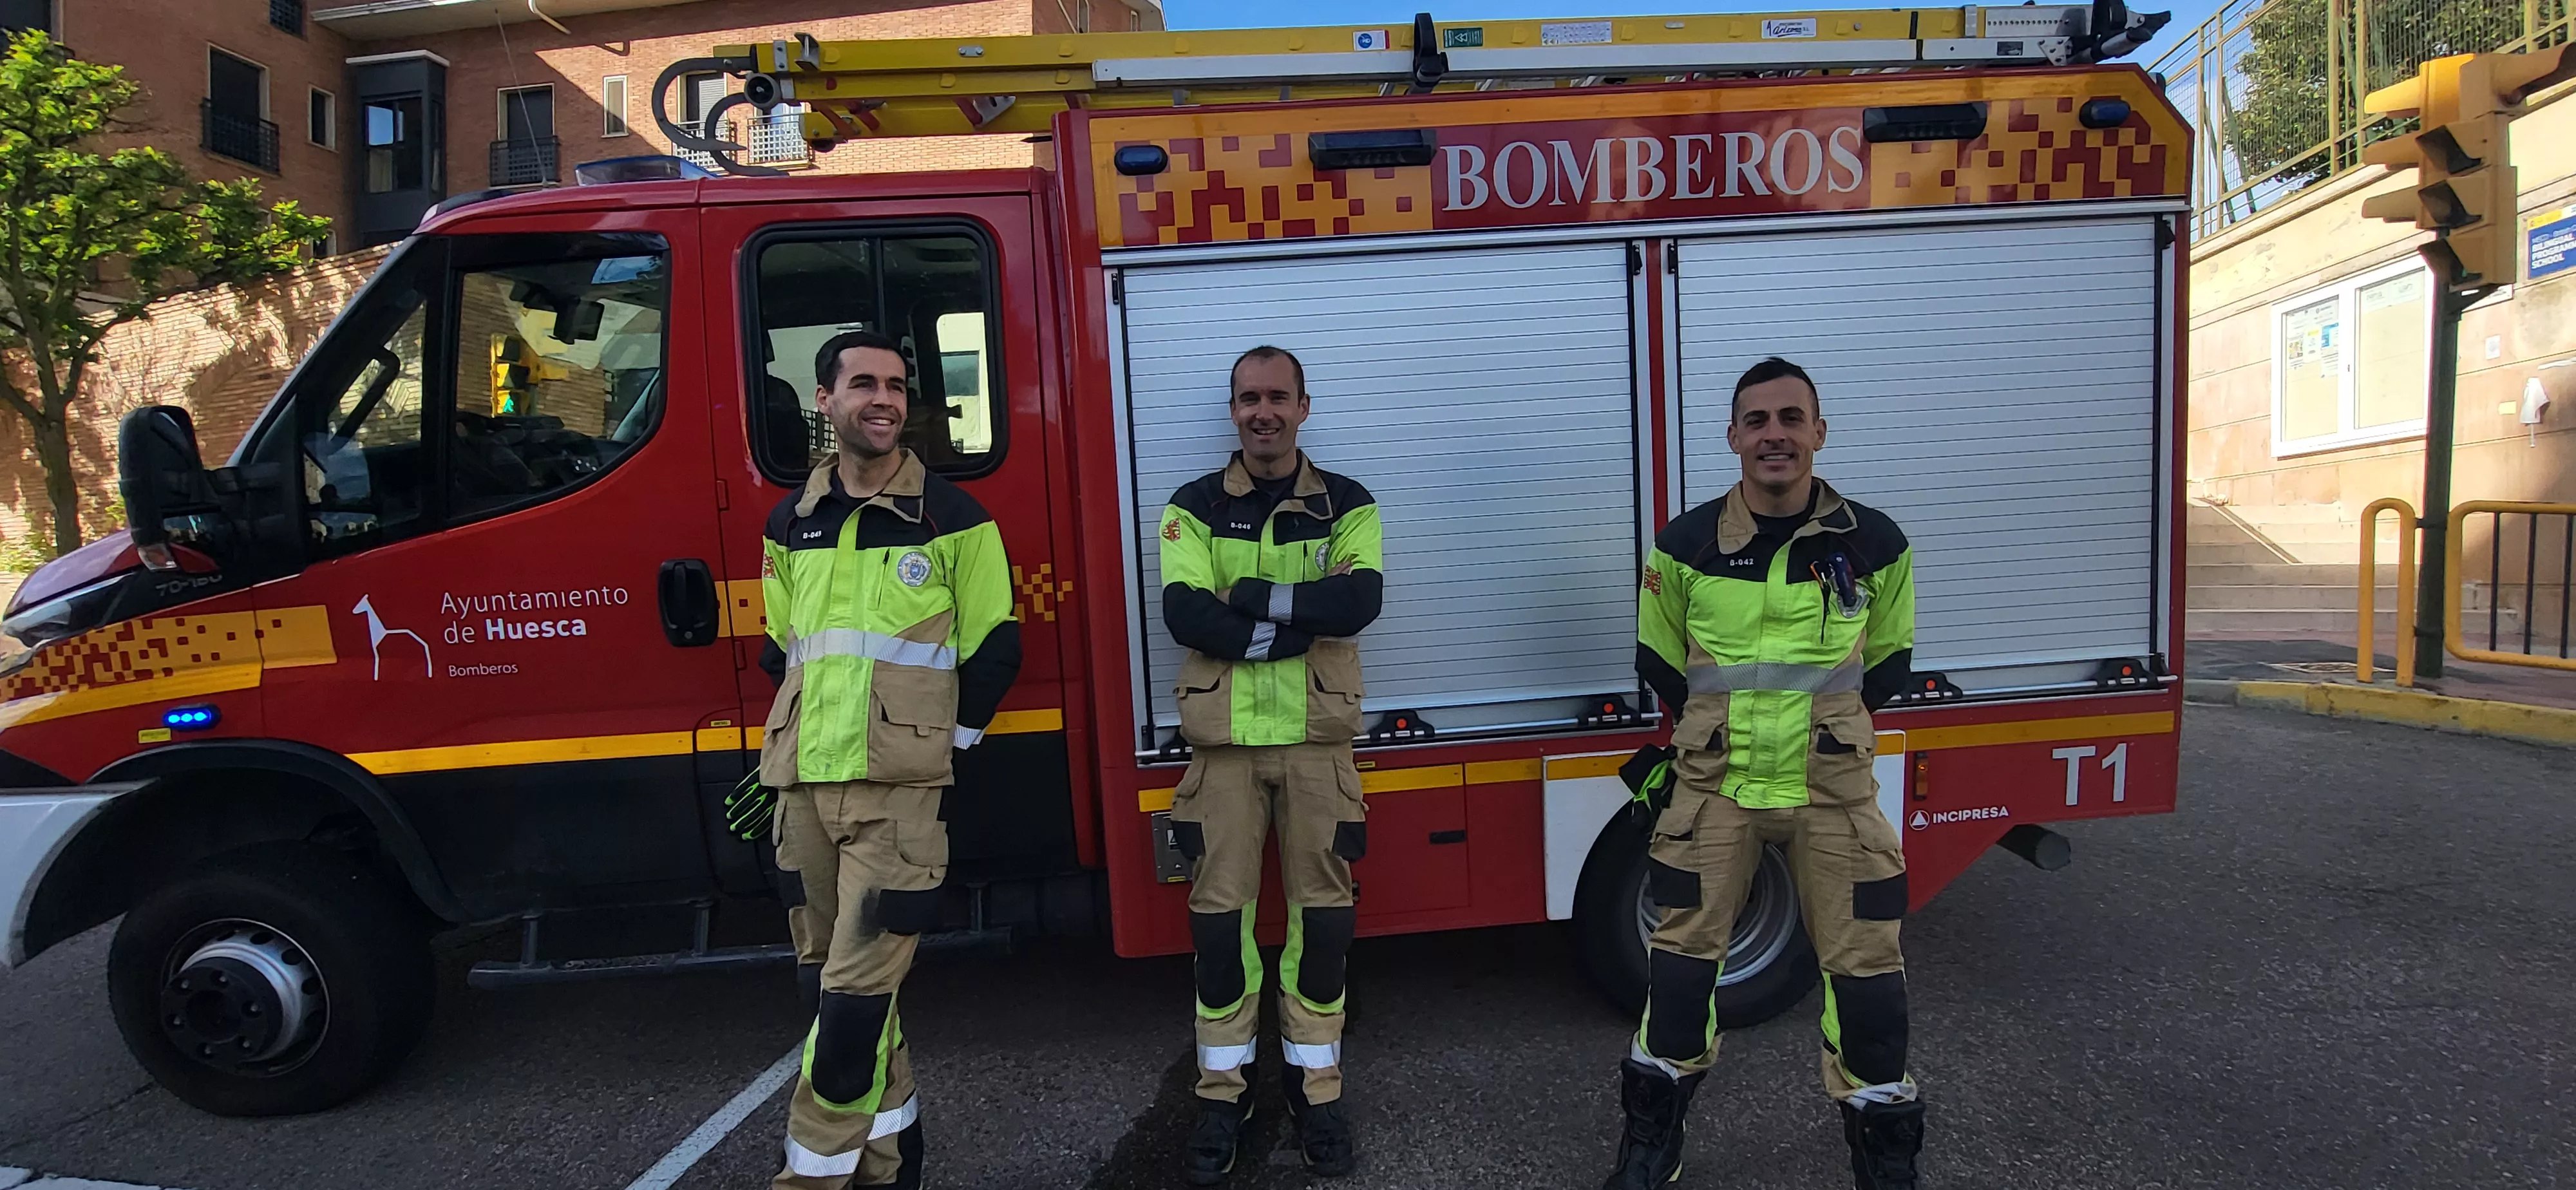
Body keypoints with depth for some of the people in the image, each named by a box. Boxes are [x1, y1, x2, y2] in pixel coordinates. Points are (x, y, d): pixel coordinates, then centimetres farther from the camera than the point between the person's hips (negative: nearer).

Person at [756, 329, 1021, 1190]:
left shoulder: (952, 518, -2)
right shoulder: (789, 524, 11)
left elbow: (994, 650, 1)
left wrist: (946, 741, 2)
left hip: (895, 789, -5)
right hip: (802, 786, 5)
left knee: (856, 993, -7)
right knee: (831, 981, 13)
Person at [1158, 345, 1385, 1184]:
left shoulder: (1347, 505, 5)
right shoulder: (1194, 508, 4)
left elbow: (1361, 599, -13)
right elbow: (1184, 613, -12)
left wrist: (1254, 597, -15)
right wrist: (1299, 622, -15)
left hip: (1316, 738, 0)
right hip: (1223, 738, 0)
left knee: (1321, 913, 6)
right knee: (1220, 915, 5)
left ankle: (1315, 1083, 23)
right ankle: (1223, 1091, 21)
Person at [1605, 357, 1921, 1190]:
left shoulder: (1874, 544, -3)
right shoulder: (1686, 545, -4)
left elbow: (1887, 662, 12)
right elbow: (1662, 662, 10)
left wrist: (1825, 723, 12)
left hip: (1833, 786, 0)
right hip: (1714, 784, 0)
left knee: (1864, 961, 3)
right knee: (1682, 951, 6)